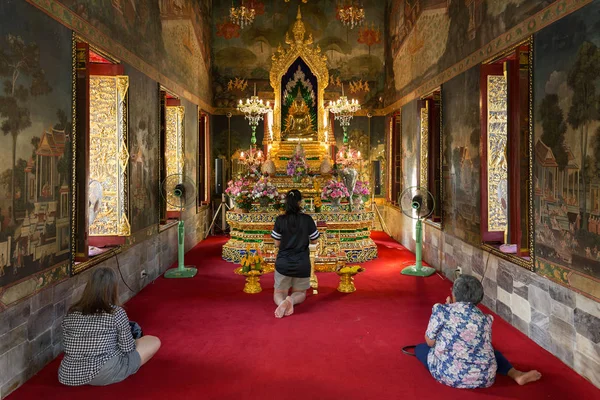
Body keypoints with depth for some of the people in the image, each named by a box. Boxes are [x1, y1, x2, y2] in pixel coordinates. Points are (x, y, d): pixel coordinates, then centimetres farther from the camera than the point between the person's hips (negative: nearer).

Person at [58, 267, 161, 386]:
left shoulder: (71, 313, 1)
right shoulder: (116, 313, -11)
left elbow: (67, 347, 10)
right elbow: (128, 348, -5)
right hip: (103, 375, -6)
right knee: (154, 341, 6)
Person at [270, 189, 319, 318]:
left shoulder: (280, 220, -7)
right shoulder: (307, 219, -8)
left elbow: (277, 244, -1)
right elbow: (314, 241, 2)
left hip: (283, 263, 0)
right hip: (302, 264, 0)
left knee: (278, 293, 18)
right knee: (300, 293, 22)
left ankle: (282, 302, -19)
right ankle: (291, 299, -14)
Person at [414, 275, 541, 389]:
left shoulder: (442, 310, -5)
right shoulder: (484, 318, 7)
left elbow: (430, 342, 2)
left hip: (449, 374, -3)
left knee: (420, 348, 22)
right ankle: (516, 375, 11)